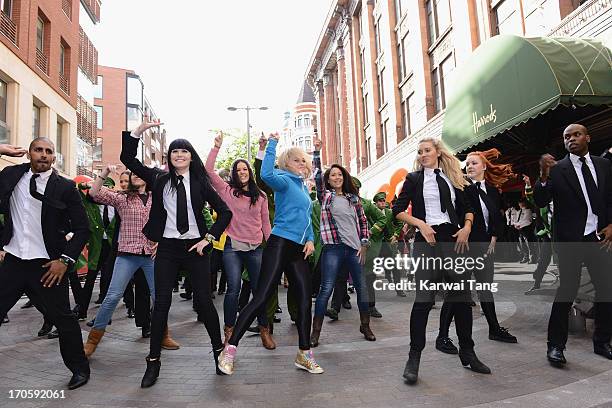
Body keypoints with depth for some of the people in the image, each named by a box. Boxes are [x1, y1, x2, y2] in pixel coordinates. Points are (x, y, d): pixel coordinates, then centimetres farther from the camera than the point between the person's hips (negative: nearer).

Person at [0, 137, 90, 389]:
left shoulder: (65, 187, -4)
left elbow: (82, 229, -3)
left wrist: (65, 260, -10)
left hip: (47, 265, -3)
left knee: (63, 318, 4)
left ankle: (79, 369, 23)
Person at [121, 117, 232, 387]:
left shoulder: (200, 182, 2)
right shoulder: (159, 178, 6)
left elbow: (225, 212, 1)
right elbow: (127, 158, 3)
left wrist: (208, 239, -6)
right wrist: (140, 129, -7)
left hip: (195, 247, -1)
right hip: (167, 248, 1)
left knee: (204, 300, 2)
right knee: (161, 303, 2)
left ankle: (218, 350, 21)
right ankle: (153, 361, 14)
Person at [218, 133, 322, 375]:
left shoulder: (303, 186, 20)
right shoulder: (285, 181, -4)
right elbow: (267, 175, -28)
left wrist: (310, 239, 10)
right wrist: (272, 144, -20)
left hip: (298, 250, 8)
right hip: (279, 245, -8)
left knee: (305, 299, 7)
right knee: (261, 298, -9)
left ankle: (305, 354, 19)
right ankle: (230, 349, 1)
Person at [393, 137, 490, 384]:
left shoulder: (453, 178, 15)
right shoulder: (413, 179, 6)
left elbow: (467, 208, 20)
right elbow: (398, 210, 1)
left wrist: (467, 227, 1)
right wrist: (420, 223, -13)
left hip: (453, 240, 4)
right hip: (427, 242, -4)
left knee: (462, 298, 8)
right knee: (423, 299, -8)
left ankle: (467, 354, 23)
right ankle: (414, 357, 2)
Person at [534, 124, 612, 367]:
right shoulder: (557, 169, -3)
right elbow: (540, 202, -10)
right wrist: (544, 177, -25)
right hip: (570, 239, -4)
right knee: (567, 290, -4)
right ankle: (556, 345, 4)